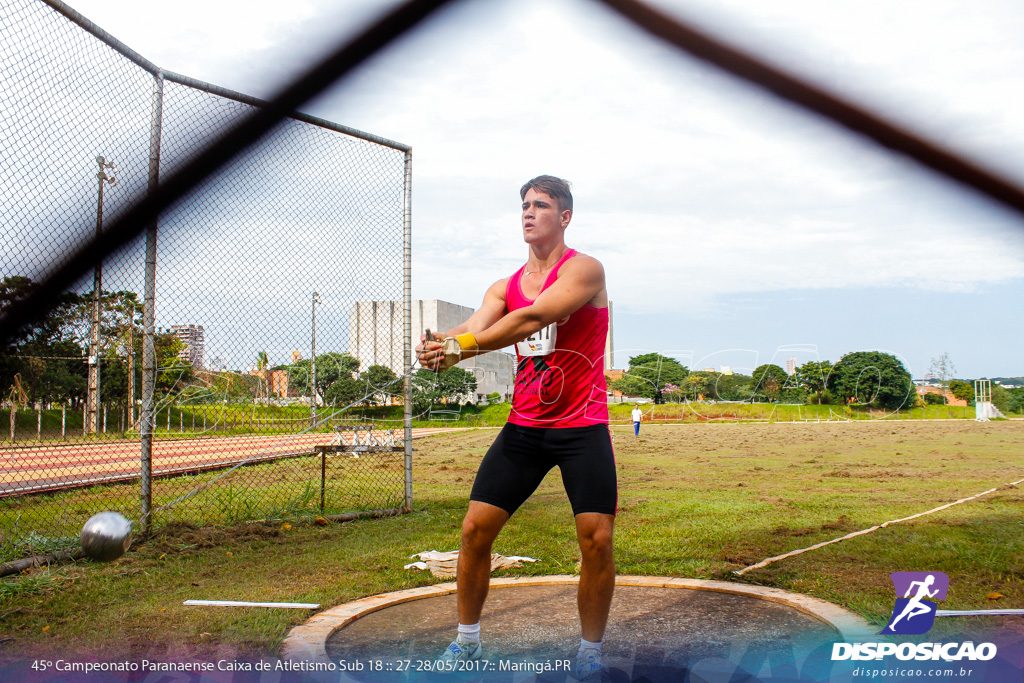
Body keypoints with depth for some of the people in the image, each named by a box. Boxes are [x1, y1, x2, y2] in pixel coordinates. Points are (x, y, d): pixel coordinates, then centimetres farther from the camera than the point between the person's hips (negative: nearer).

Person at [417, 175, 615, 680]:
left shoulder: (584, 269, -8)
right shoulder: (505, 288, 11)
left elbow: (533, 318, -24)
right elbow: (474, 327, -8)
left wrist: (460, 346, -31)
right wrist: (440, 346, -31)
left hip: (583, 428, -4)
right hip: (523, 427, 5)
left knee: (596, 539, -11)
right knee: (475, 529, 0)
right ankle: (467, 639, 20)